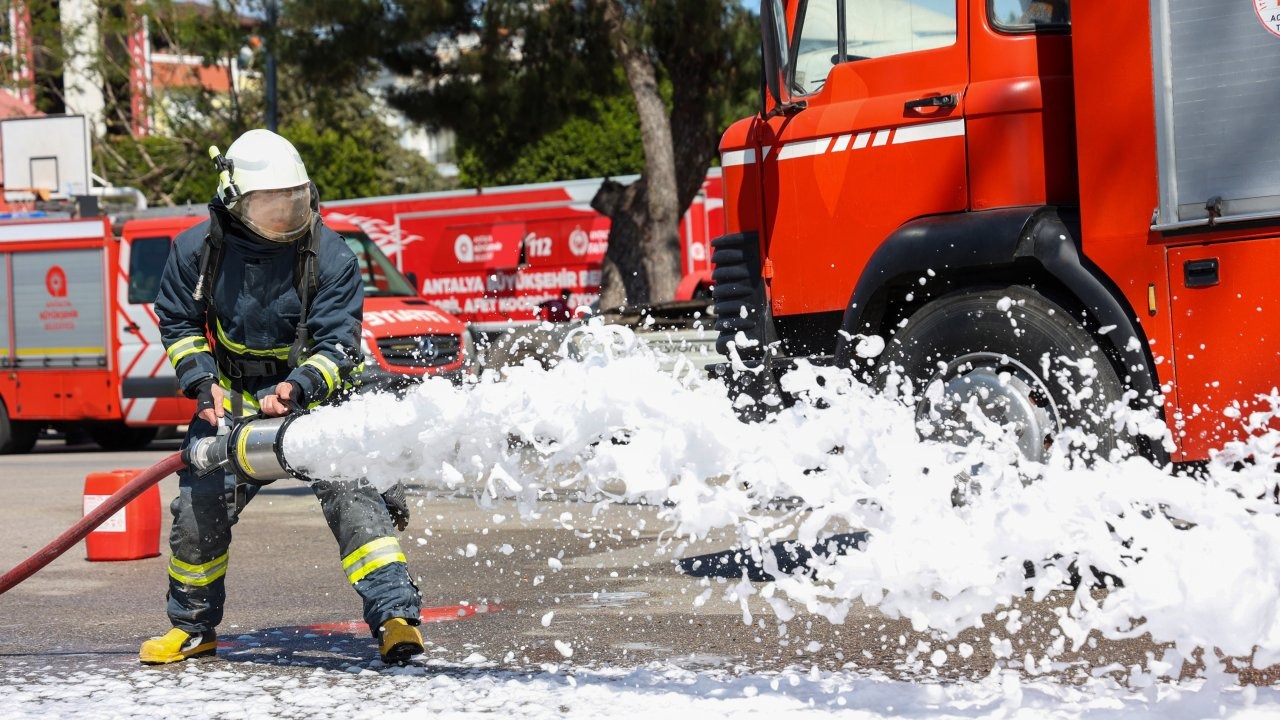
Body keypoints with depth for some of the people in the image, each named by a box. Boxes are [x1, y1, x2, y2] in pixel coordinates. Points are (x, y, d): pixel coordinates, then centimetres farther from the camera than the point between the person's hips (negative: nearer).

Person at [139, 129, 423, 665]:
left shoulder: (330, 257, -19)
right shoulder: (198, 249, -12)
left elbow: (338, 345, -18)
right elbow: (178, 323, 2)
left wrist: (298, 388, -36)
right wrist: (203, 384, -14)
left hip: (314, 393, -2)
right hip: (232, 394, 3)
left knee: (348, 491, -21)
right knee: (198, 508, -1)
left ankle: (395, 618, -22)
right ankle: (193, 628, 21)